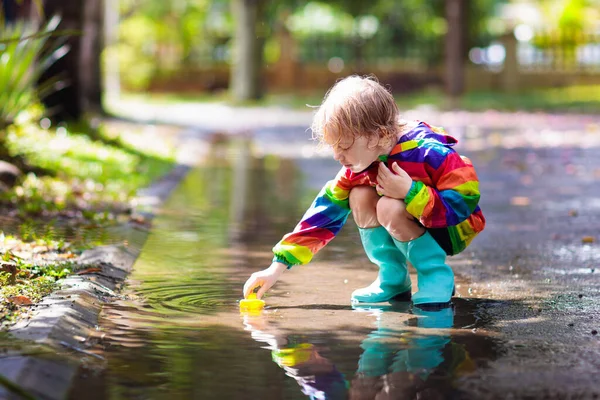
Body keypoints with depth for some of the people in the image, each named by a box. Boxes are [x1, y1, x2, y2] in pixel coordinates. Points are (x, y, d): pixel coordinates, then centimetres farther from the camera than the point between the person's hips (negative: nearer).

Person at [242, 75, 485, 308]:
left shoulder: (429, 152, -29)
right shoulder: (357, 168, -8)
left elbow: (464, 203, -29)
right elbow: (324, 213, -8)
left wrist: (409, 192, -35)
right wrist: (278, 266, -13)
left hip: (453, 229, -7)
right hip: (419, 224, 7)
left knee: (389, 207, -29)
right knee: (360, 196, -12)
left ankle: (439, 277, -12)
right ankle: (393, 281, -1)